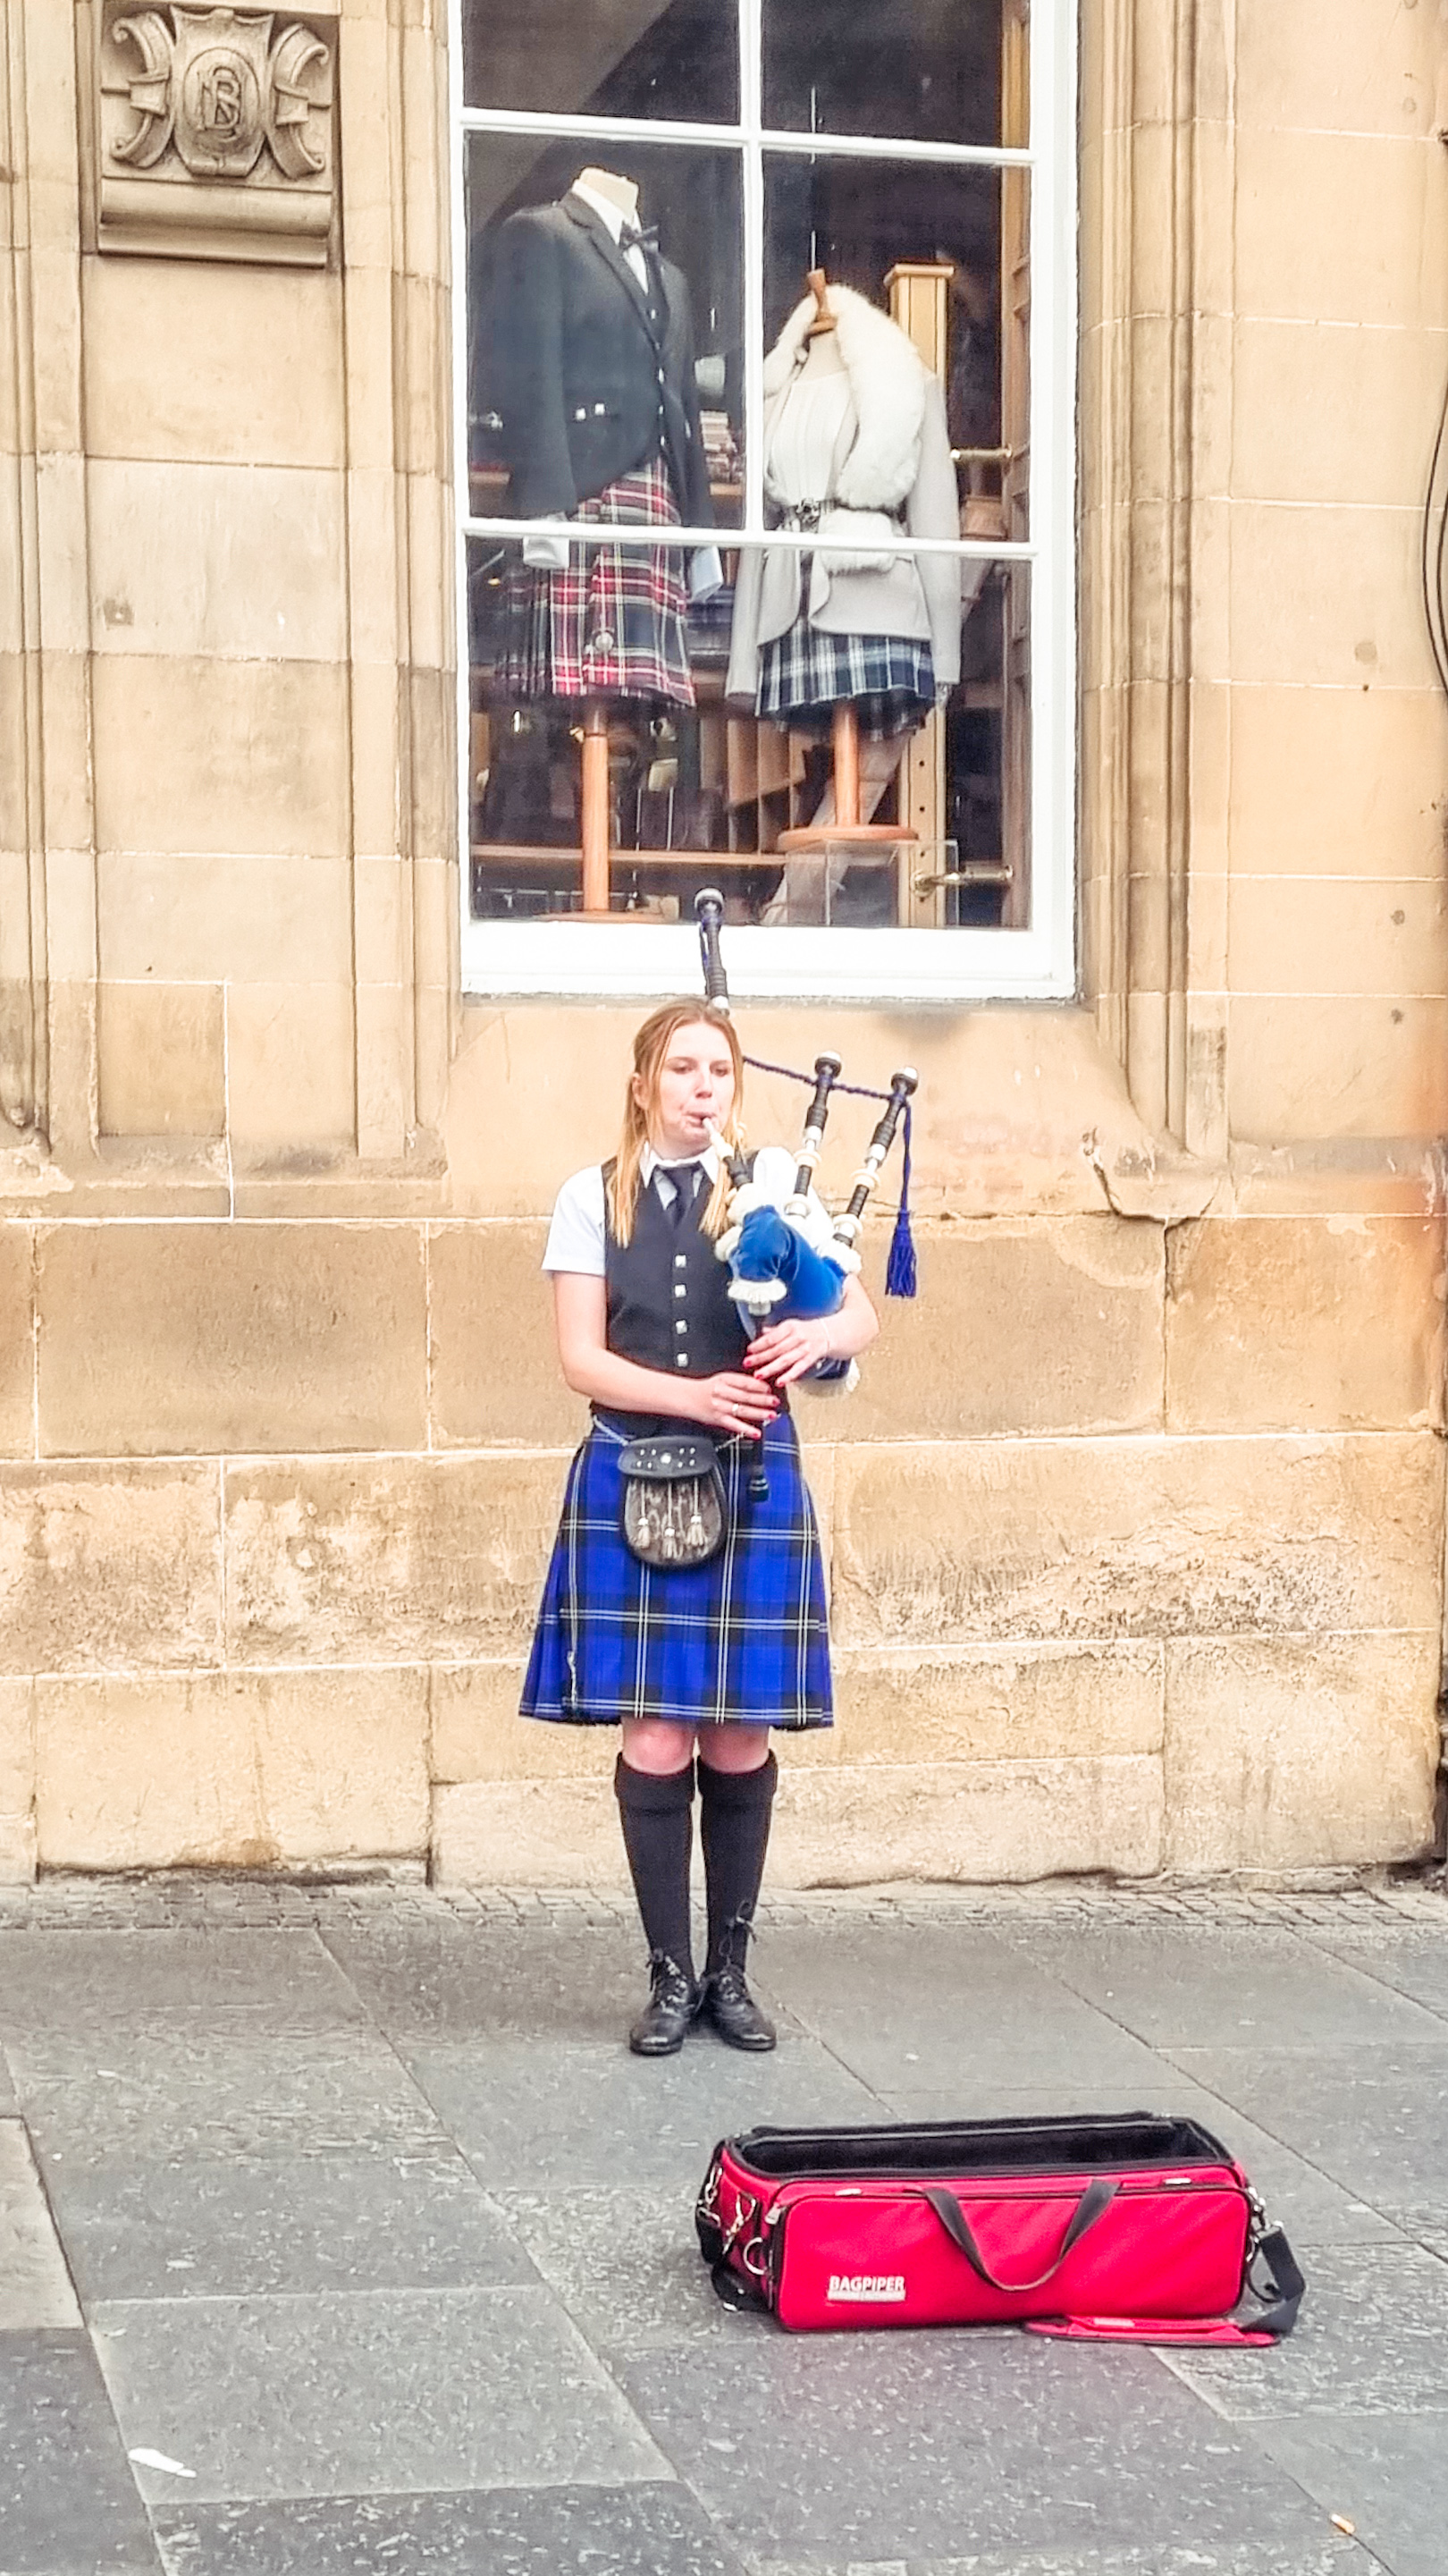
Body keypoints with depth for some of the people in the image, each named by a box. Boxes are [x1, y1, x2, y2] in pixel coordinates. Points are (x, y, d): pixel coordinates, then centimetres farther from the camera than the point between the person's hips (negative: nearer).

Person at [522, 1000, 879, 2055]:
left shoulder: (773, 1185, 6)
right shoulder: (593, 1197, 4)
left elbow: (862, 1313, 1)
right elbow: (582, 1357, -4)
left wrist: (815, 1336, -23)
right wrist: (694, 1394, -20)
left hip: (751, 1485, 1)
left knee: (739, 1741, 4)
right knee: (655, 1743, -3)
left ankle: (729, 1970, 18)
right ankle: (671, 1976, 10)